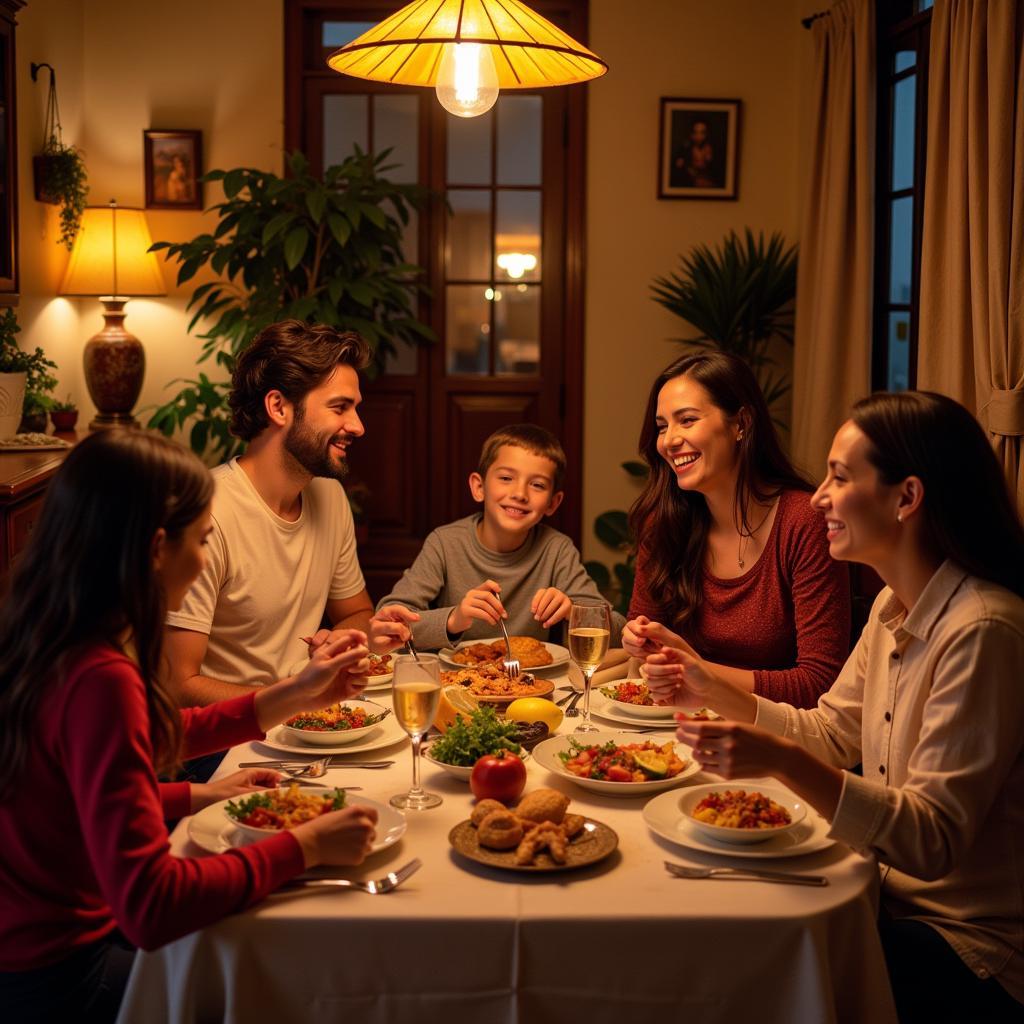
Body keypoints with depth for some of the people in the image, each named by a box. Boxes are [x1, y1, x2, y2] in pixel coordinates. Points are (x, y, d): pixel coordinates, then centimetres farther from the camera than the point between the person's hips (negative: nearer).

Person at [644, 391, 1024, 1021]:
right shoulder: (895, 605, 4)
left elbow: (933, 841, -28)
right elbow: (830, 733, 13)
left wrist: (781, 761, -39)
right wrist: (710, 688, 0)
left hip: (971, 948, -7)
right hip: (898, 897, 7)